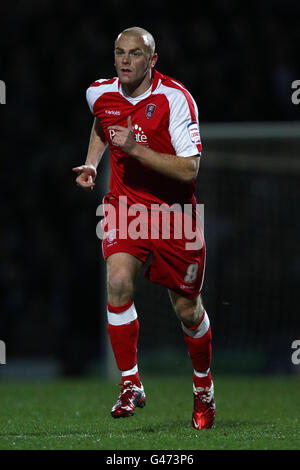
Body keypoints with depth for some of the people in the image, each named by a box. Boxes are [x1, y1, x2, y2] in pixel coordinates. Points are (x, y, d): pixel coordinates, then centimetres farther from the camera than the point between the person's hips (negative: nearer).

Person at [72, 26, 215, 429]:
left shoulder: (175, 99, -18)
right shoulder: (100, 93, -2)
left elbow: (189, 170, -24)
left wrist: (135, 148, -30)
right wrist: (91, 163, 9)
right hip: (125, 205, 3)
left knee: (187, 310, 6)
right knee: (118, 282, -24)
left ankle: (204, 388, 32)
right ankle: (131, 385, -14)